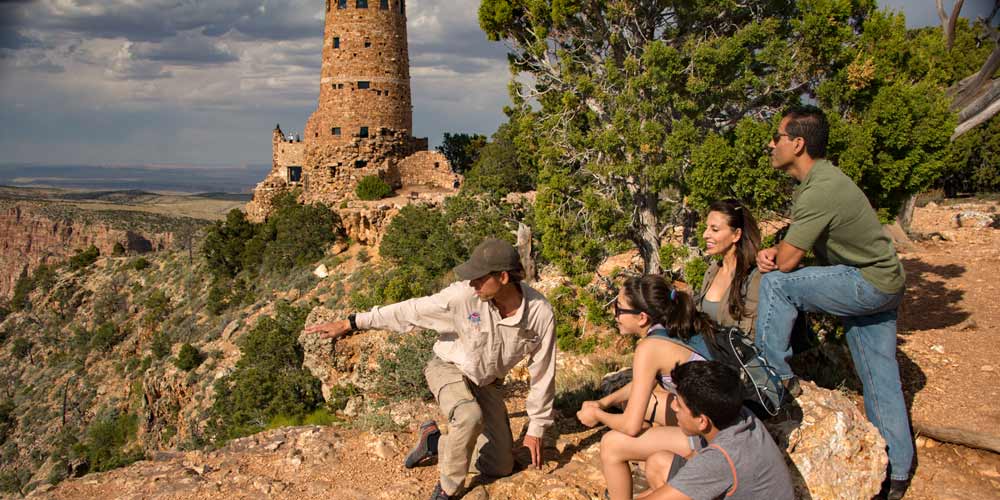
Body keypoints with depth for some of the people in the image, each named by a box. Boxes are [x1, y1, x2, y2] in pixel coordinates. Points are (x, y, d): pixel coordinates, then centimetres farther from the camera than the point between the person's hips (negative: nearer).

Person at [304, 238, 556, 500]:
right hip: (449, 368, -3)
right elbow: (409, 311, -21)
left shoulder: (541, 314, -26)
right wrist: (350, 323, -18)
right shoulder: (464, 295, -31)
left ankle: (435, 441, 24)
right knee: (470, 417, -36)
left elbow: (543, 373, -14)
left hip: (488, 381, 3)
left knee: (500, 467, 4)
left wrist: (536, 428, -7)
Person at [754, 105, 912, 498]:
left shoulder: (820, 191, -25)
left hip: (866, 284, -10)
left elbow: (787, 262, -22)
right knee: (881, 381, 14)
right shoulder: (821, 179, 7)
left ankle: (775, 375, -1)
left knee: (775, 283, -14)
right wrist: (773, 251, -9)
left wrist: (772, 260, 1)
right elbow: (793, 244, 12)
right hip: (884, 284, 10)